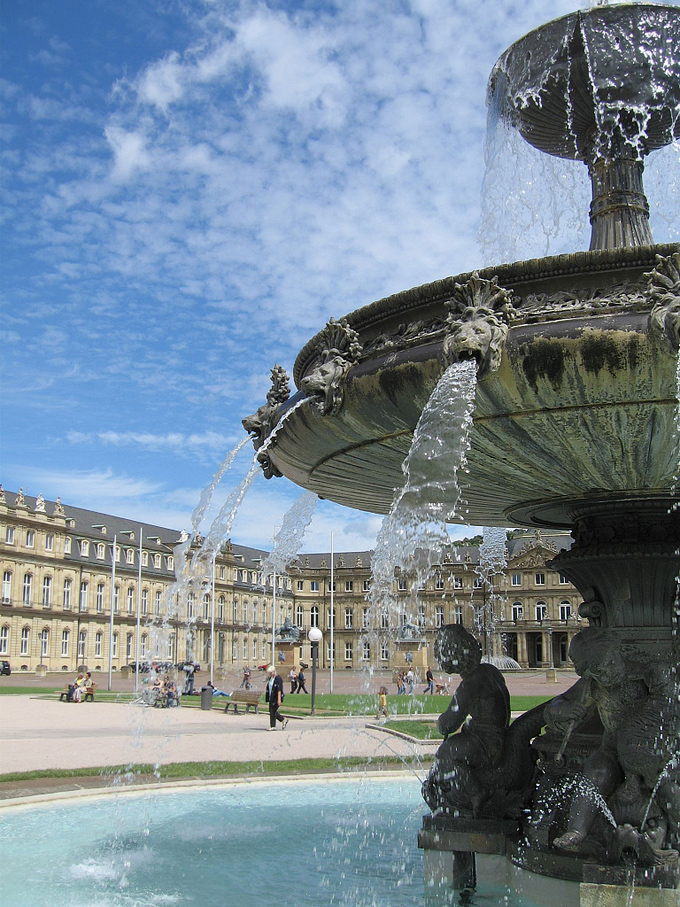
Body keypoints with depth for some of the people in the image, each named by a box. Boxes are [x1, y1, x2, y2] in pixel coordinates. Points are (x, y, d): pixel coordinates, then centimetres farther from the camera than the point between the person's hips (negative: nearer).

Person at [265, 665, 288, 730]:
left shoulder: (278, 678, -16)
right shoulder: (270, 678, 10)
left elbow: (279, 690, -21)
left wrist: (279, 699, -24)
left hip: (276, 698, -9)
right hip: (271, 698, 9)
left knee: (273, 712, -4)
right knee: (272, 711, 12)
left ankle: (273, 726, 6)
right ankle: (283, 720, 25)